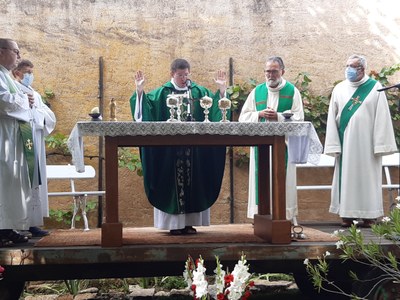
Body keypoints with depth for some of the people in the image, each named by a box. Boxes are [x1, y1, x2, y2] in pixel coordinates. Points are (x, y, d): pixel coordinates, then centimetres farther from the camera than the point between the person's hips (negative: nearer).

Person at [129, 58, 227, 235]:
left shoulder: (199, 92, 11)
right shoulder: (162, 93, 4)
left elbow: (215, 107, 10)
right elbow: (146, 104, -2)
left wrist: (221, 90, -2)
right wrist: (139, 91, -17)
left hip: (194, 149, 3)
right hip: (171, 149, -2)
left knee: (192, 182, 4)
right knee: (173, 182, -2)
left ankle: (189, 222, 11)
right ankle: (174, 223, 4)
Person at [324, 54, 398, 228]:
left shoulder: (375, 88, 0)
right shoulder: (339, 89, 7)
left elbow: (382, 117, -4)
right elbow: (332, 119, 5)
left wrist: (380, 145, -10)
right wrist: (334, 145, -2)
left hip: (366, 141, -2)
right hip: (346, 142, 2)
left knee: (367, 176, 2)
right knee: (347, 176, 3)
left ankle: (368, 215, 8)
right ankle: (348, 215, 9)